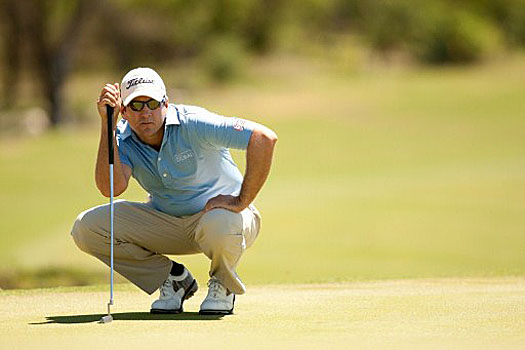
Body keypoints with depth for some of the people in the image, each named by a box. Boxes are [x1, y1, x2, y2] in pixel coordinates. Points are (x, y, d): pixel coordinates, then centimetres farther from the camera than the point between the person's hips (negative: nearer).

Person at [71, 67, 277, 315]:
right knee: (85, 228, -14)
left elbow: (264, 138, -34)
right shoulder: (123, 138, -10)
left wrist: (242, 201, -31)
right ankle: (174, 278, 4)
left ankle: (222, 284, -4)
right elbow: (110, 188, -29)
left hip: (219, 211, -5)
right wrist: (108, 124, -31)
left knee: (220, 225, -43)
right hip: (165, 220, 5)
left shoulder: (192, 124, -24)